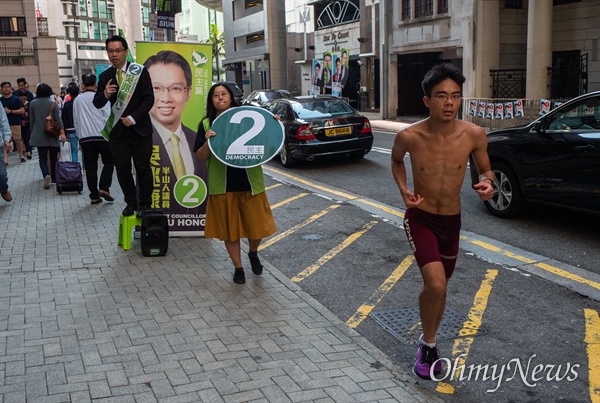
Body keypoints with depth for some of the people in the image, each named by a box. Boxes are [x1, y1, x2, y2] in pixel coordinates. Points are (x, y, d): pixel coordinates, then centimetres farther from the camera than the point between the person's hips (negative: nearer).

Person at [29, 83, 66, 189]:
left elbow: (31, 120, 6)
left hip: (38, 136, 1)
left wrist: (32, 133, 17)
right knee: (53, 157, 11)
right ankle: (54, 178, 18)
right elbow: (58, 120, -10)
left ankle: (46, 175, -24)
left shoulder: (33, 103, 1)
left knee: (42, 158, 1)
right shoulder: (53, 103, -5)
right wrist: (62, 133, -11)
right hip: (52, 136, 0)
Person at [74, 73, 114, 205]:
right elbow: (107, 117, -7)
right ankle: (104, 188, -6)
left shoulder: (77, 100, 11)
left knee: (90, 167, 6)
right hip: (102, 136, -3)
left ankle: (94, 195, 5)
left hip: (85, 138, 3)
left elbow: (75, 121, 15)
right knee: (109, 162, 10)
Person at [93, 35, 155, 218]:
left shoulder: (140, 72, -3)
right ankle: (130, 202, 19)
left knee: (143, 168, 1)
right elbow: (97, 104, 7)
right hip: (117, 130, 3)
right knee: (122, 169, 5)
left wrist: (133, 118, -14)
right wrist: (105, 94, -15)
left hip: (139, 129, -3)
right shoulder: (105, 76, 6)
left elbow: (149, 99, -6)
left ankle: (145, 204, 13)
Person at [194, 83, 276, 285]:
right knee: (229, 228, 9)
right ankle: (238, 267, 27)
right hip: (222, 185, 0)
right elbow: (201, 157, 0)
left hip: (250, 182, 1)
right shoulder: (206, 124, 2)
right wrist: (208, 142, -20)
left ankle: (253, 253, 38)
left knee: (257, 224, 6)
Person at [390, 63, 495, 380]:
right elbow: (396, 160, 6)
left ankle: (428, 340, 42)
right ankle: (428, 344, 7)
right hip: (420, 218, -3)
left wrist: (486, 183, -20)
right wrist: (403, 189, -11)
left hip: (452, 220, 3)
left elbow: (485, 169, 3)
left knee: (439, 286, 17)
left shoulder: (473, 134, -16)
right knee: (435, 284, -20)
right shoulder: (409, 136, -18)